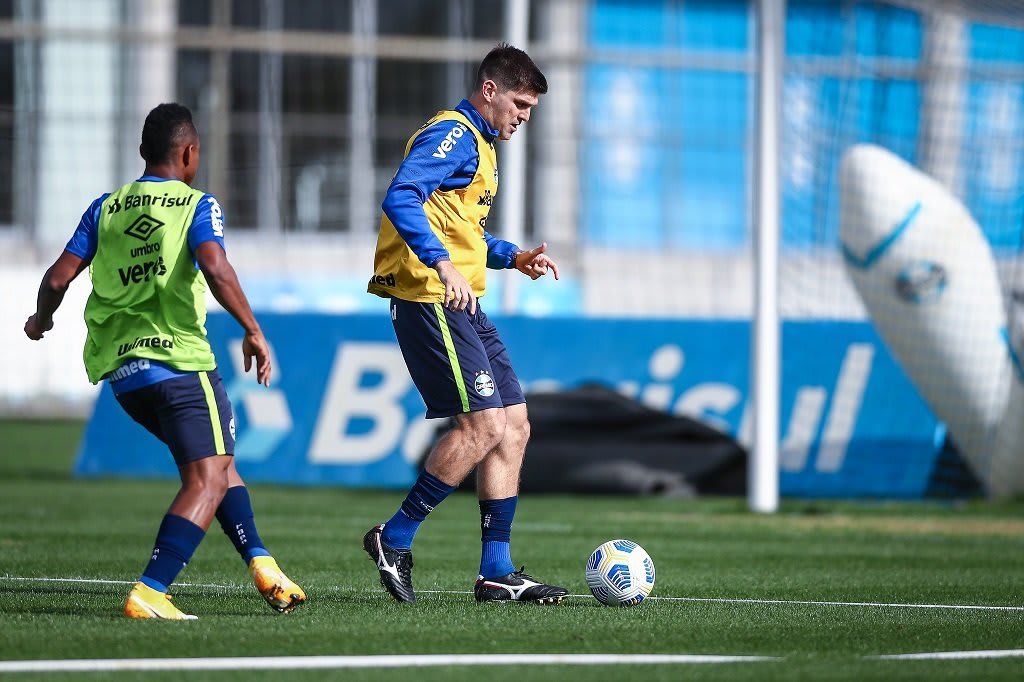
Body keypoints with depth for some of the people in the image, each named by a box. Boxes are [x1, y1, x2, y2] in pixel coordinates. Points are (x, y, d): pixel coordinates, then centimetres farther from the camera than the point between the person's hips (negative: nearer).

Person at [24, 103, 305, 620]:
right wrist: (253, 331, -14)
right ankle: (149, 594, -21)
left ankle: (260, 563, 16)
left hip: (119, 370, 7)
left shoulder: (105, 208, 12)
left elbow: (59, 277, 7)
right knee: (207, 481, -6)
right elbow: (214, 267, -19)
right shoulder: (197, 205, -1)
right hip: (179, 359, -6)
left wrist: (41, 320, 26)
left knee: (217, 461, 22)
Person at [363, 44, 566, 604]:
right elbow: (400, 199, -25)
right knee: (484, 425, -16)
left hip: (462, 305, 11)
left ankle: (497, 573, 7)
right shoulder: (452, 134, -10)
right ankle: (394, 539, -5)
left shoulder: (478, 144, 23)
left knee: (513, 427, 6)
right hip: (430, 300, -11)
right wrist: (443, 263, -34)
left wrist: (512, 257, 17)